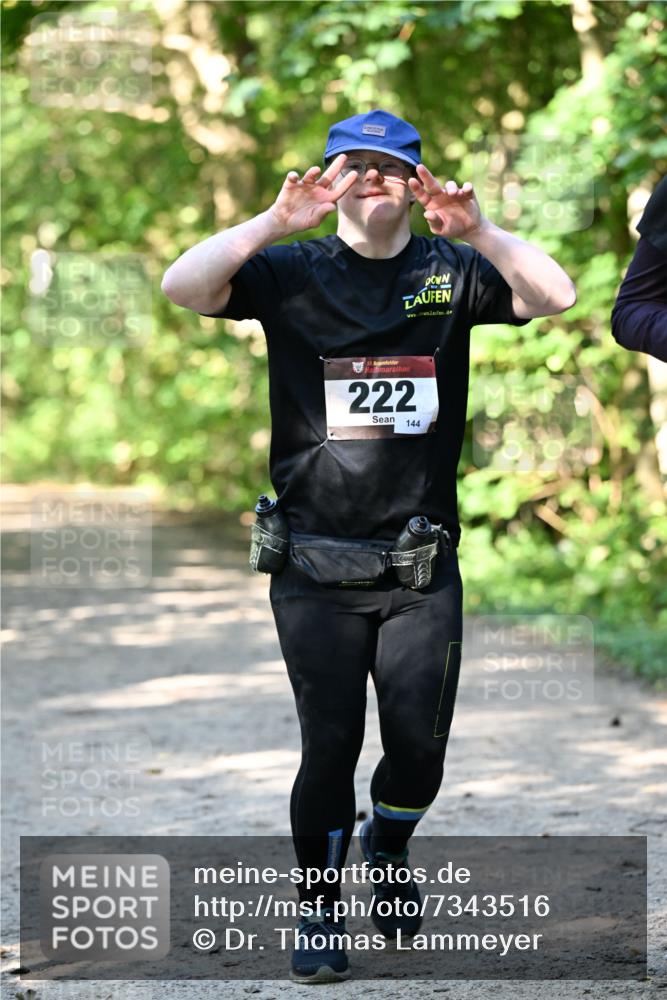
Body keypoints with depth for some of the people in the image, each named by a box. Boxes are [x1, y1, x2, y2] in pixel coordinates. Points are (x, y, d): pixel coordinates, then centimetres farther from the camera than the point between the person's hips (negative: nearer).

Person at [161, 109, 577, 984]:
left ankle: (389, 849, 36)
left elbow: (555, 296, -10)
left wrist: (480, 233, -24)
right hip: (315, 564, -1)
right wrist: (273, 222, -24)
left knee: (420, 746, 5)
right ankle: (319, 907, 16)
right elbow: (182, 286, -13)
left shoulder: (452, 273, 5)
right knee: (330, 743, -2)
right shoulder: (289, 272, 2)